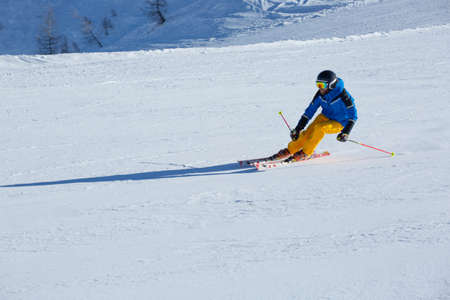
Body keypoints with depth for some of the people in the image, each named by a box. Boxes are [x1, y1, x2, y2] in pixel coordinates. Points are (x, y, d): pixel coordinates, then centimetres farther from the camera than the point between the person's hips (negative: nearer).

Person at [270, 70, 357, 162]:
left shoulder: (343, 96, -26)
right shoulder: (320, 94, -10)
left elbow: (353, 115, -21)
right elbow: (309, 111, -1)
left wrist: (346, 132, -32)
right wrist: (298, 128, -4)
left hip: (338, 123, -5)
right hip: (325, 117, 5)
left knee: (319, 127, -31)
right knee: (307, 132, -18)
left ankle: (305, 153, -18)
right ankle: (289, 151, -5)